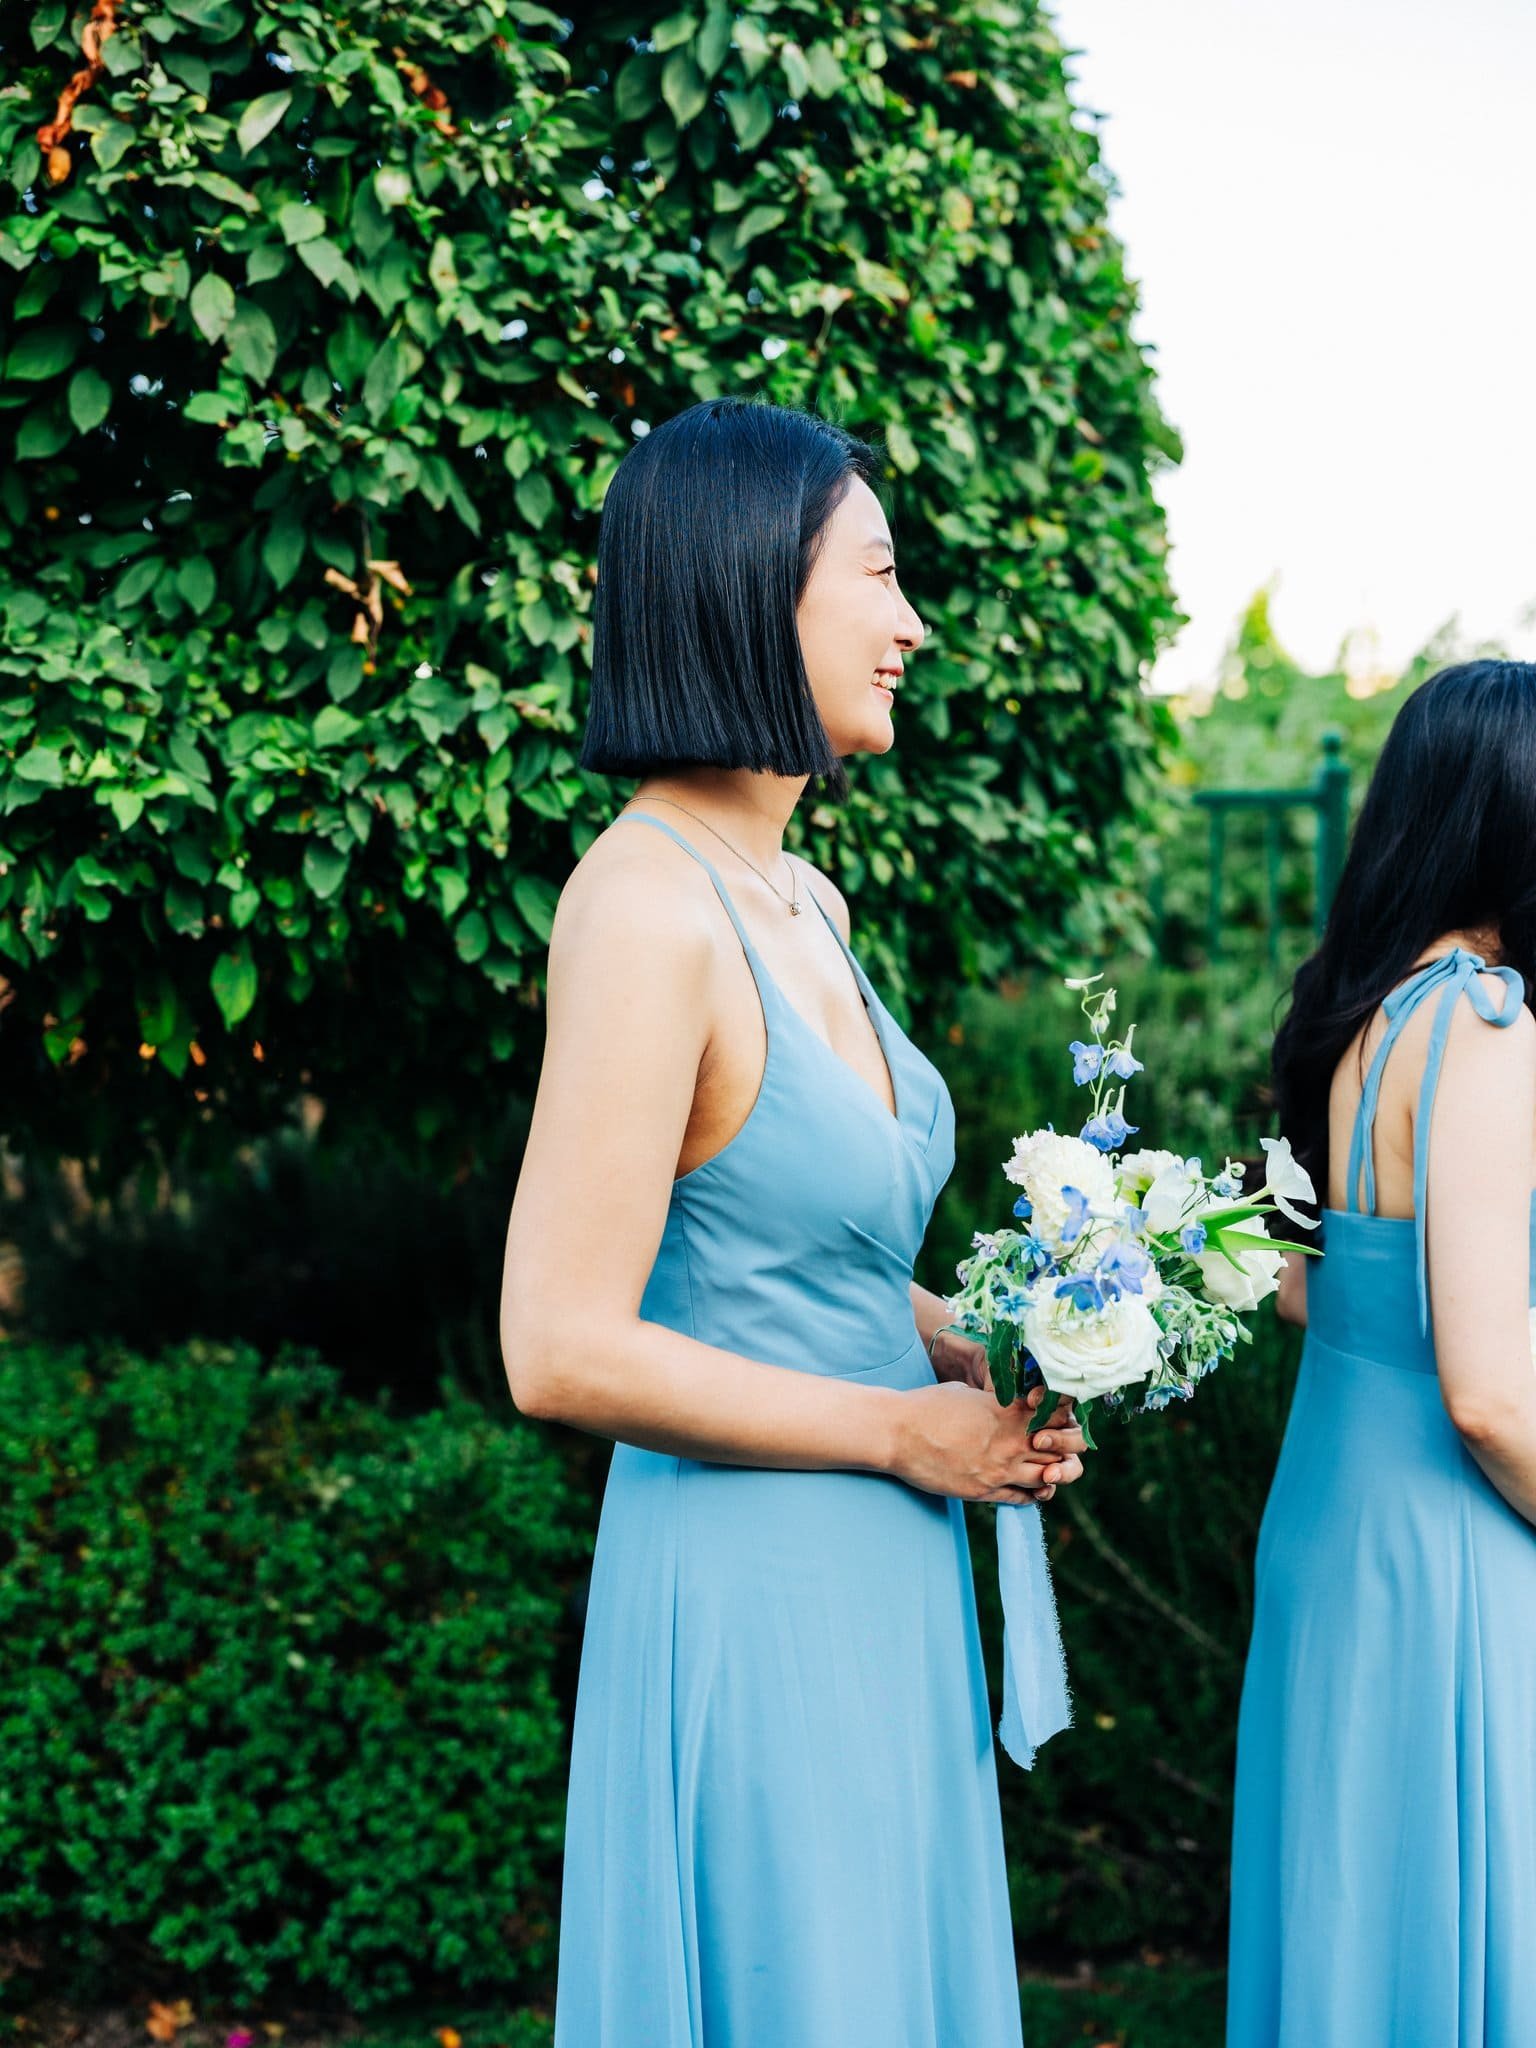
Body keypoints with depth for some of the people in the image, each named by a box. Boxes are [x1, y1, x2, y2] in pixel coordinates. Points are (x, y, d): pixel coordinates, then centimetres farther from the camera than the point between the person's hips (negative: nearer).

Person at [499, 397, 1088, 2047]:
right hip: (748, 1591, -9)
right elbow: (565, 1353, -24)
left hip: (880, 1582, 9)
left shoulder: (802, 900, 8)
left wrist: (964, 1347, 3)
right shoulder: (645, 908, -20)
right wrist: (905, 1430, -15)